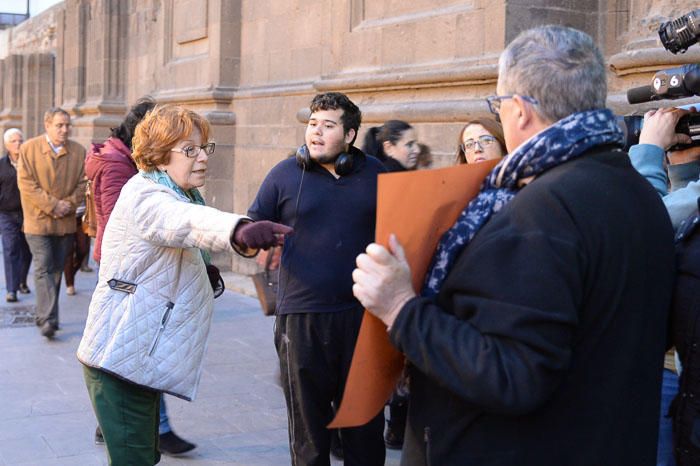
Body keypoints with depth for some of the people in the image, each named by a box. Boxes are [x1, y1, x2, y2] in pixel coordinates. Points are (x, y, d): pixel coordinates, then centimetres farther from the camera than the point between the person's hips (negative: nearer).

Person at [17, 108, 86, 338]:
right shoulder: (29, 149, -3)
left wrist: (69, 204, -10)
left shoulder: (78, 151, 5)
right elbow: (26, 184, -8)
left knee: (56, 269, 9)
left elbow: (83, 183, 5)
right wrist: (52, 205, -14)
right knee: (43, 268, -10)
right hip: (38, 220, -3)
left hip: (65, 221, 4)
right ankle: (48, 319, -15)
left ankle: (44, 315, 21)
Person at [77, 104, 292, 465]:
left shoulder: (180, 195, 14)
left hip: (145, 358, 10)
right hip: (121, 360, -10)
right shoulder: (142, 195, -18)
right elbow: (188, 222, -42)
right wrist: (240, 230, -61)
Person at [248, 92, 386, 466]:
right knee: (308, 422, 12)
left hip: (362, 313, 2)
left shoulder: (375, 173, 4)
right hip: (302, 317, -1)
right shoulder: (285, 174, 0)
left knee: (366, 419, 13)